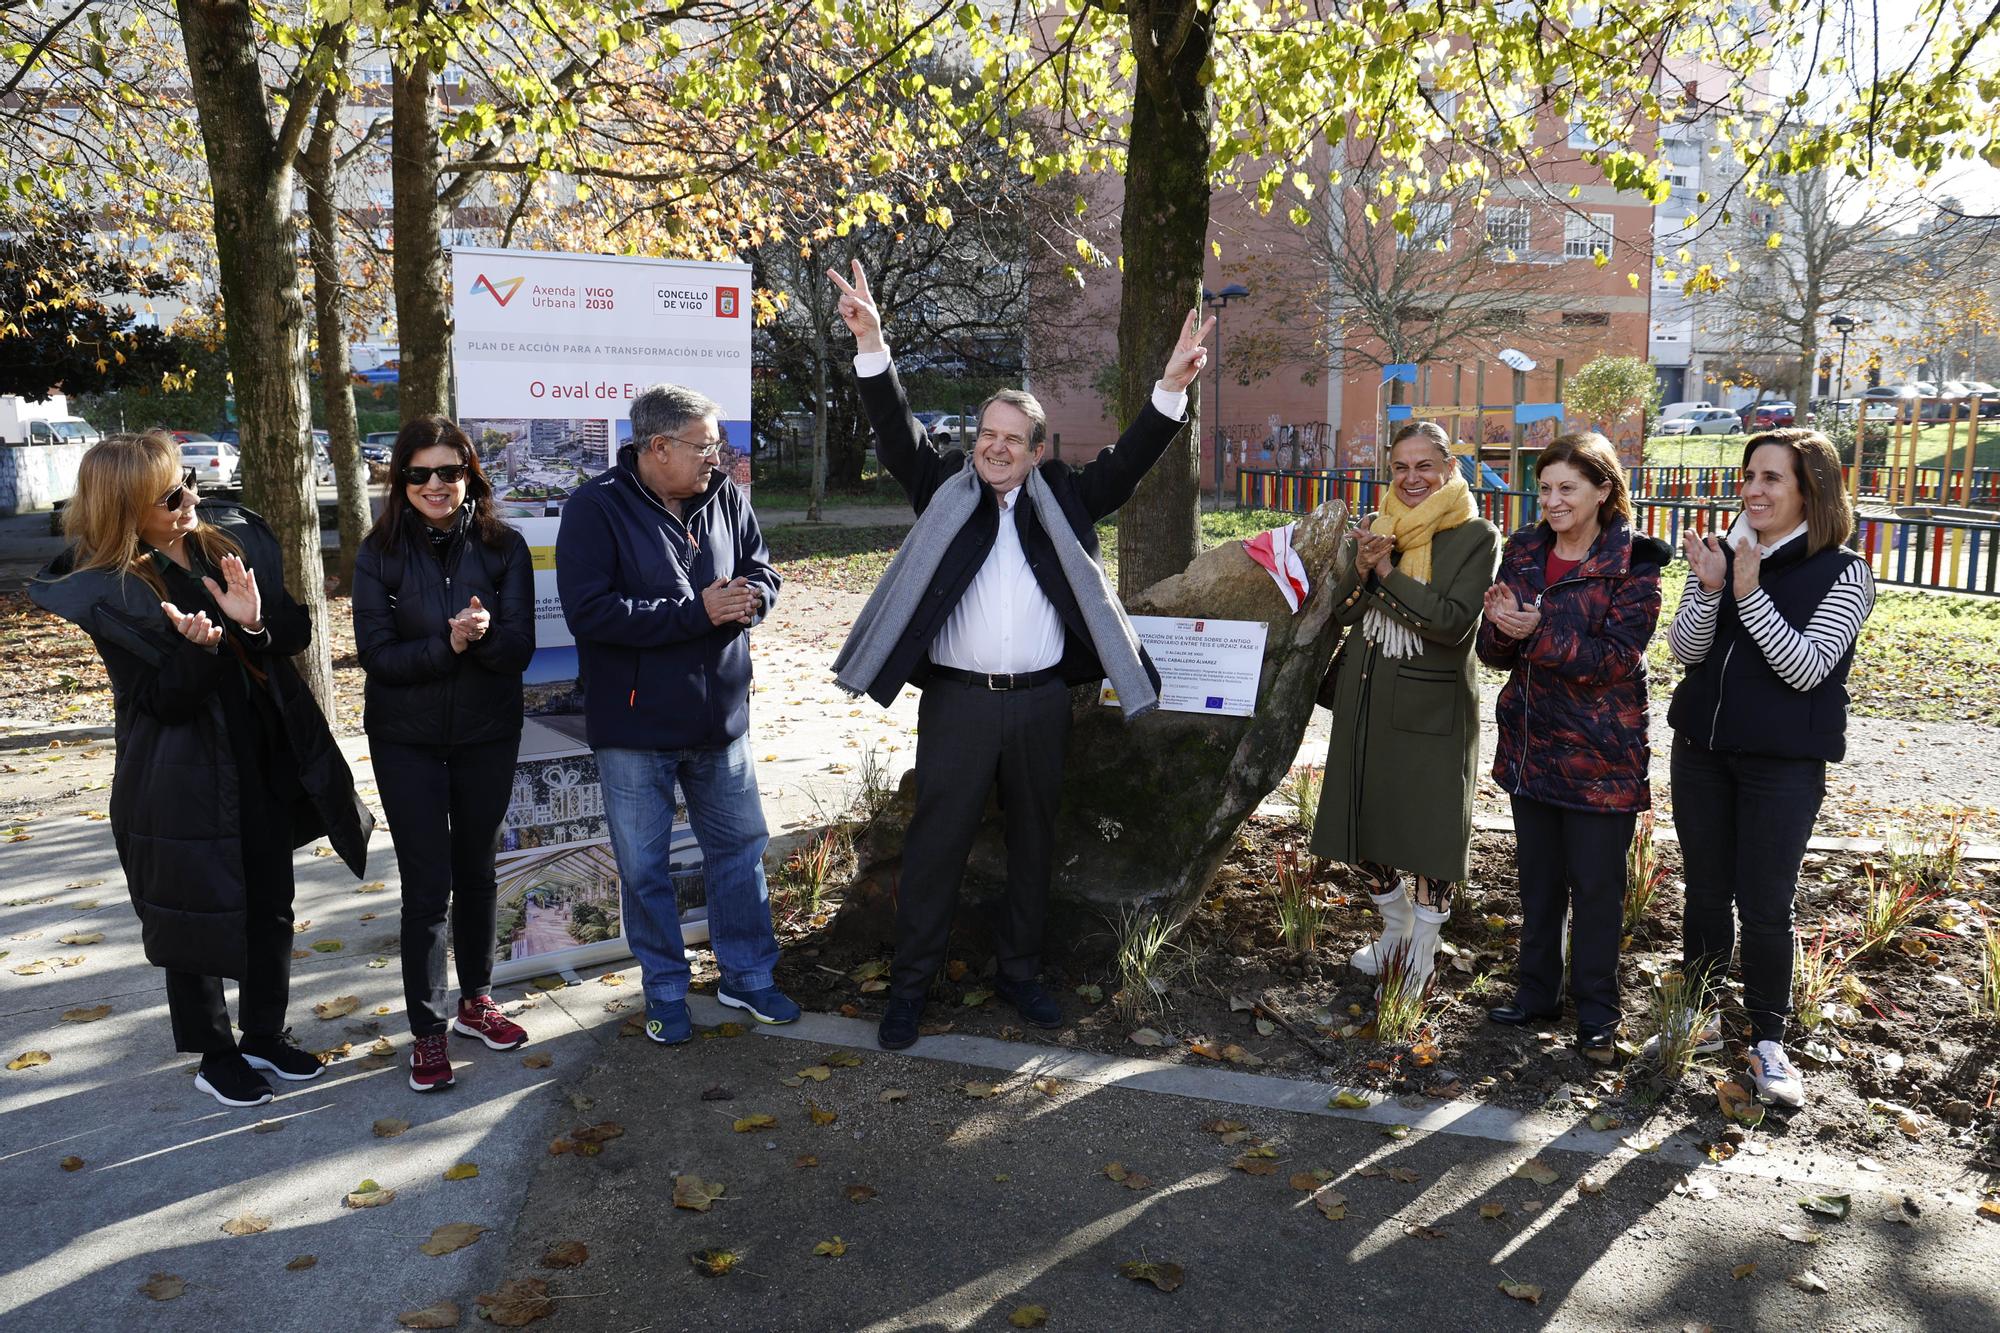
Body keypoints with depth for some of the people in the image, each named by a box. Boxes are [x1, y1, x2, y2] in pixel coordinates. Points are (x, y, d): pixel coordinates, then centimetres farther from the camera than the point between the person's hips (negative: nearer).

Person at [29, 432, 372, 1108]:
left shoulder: (234, 536, -1)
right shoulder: (107, 591, -13)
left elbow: (296, 633, -1)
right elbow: (165, 699, -16)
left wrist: (257, 621, -23)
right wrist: (196, 647, -35)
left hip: (266, 762, 5)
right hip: (183, 782, -5)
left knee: (272, 907, 15)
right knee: (199, 916, 10)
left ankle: (265, 1035, 34)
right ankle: (214, 1056, 29)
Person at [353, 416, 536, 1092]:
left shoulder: (503, 547, -5)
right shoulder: (379, 553, -7)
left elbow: (520, 649, -10)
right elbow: (377, 655, -12)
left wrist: (484, 634, -31)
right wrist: (447, 645, -27)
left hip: (487, 735, 2)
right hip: (406, 740, -2)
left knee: (476, 872, 16)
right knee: (427, 886, 0)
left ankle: (475, 1001, 34)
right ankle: (427, 1030, 14)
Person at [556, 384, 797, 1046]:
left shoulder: (726, 498, 1)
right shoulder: (595, 509, -14)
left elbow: (762, 573, 10)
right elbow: (589, 612, -22)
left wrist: (746, 600, -15)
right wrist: (698, 612, -23)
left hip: (720, 718, 4)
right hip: (635, 727, -4)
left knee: (740, 847, 14)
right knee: (645, 868, 9)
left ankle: (748, 975, 32)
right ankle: (666, 992, 28)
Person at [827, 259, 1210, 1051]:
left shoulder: (1062, 500, 8)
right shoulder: (945, 489, 3)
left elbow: (1127, 463, 1)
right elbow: (897, 433, -7)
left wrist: (1171, 389, -12)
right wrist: (870, 344, -20)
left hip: (1040, 700, 3)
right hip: (956, 699, -2)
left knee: (1033, 840, 14)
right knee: (936, 843, 3)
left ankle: (1019, 971, 30)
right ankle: (910, 984, 16)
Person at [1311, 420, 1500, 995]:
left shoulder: (1476, 536, -7)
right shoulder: (1375, 529, 8)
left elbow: (1454, 622, -17)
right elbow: (1342, 613, 5)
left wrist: (1387, 572, -17)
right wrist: (1362, 570, -14)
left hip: (1430, 705, -5)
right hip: (1366, 698, 5)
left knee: (1426, 833, 5)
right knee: (1363, 827, 13)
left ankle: (1423, 951, 24)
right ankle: (1395, 930, 36)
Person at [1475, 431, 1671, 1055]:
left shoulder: (1633, 562, -10)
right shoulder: (1523, 551, 5)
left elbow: (1617, 657, -18)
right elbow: (1496, 652, 4)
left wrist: (1538, 634, -28)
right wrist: (1499, 628, -18)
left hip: (1600, 756, -5)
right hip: (1531, 744, 5)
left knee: (1595, 885, 6)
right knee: (1537, 878, 16)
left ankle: (1596, 1009, 22)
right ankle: (1537, 992, 32)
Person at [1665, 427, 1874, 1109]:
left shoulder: (1843, 573, -8)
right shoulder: (1719, 555, 4)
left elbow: (1806, 668, -17)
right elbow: (1686, 651, -2)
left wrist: (1750, 593, -26)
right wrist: (1709, 590, -19)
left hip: (1785, 764, -4)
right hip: (1701, 749, 4)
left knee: (1764, 906, -1)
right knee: (1705, 892, 13)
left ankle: (1767, 1041, 17)